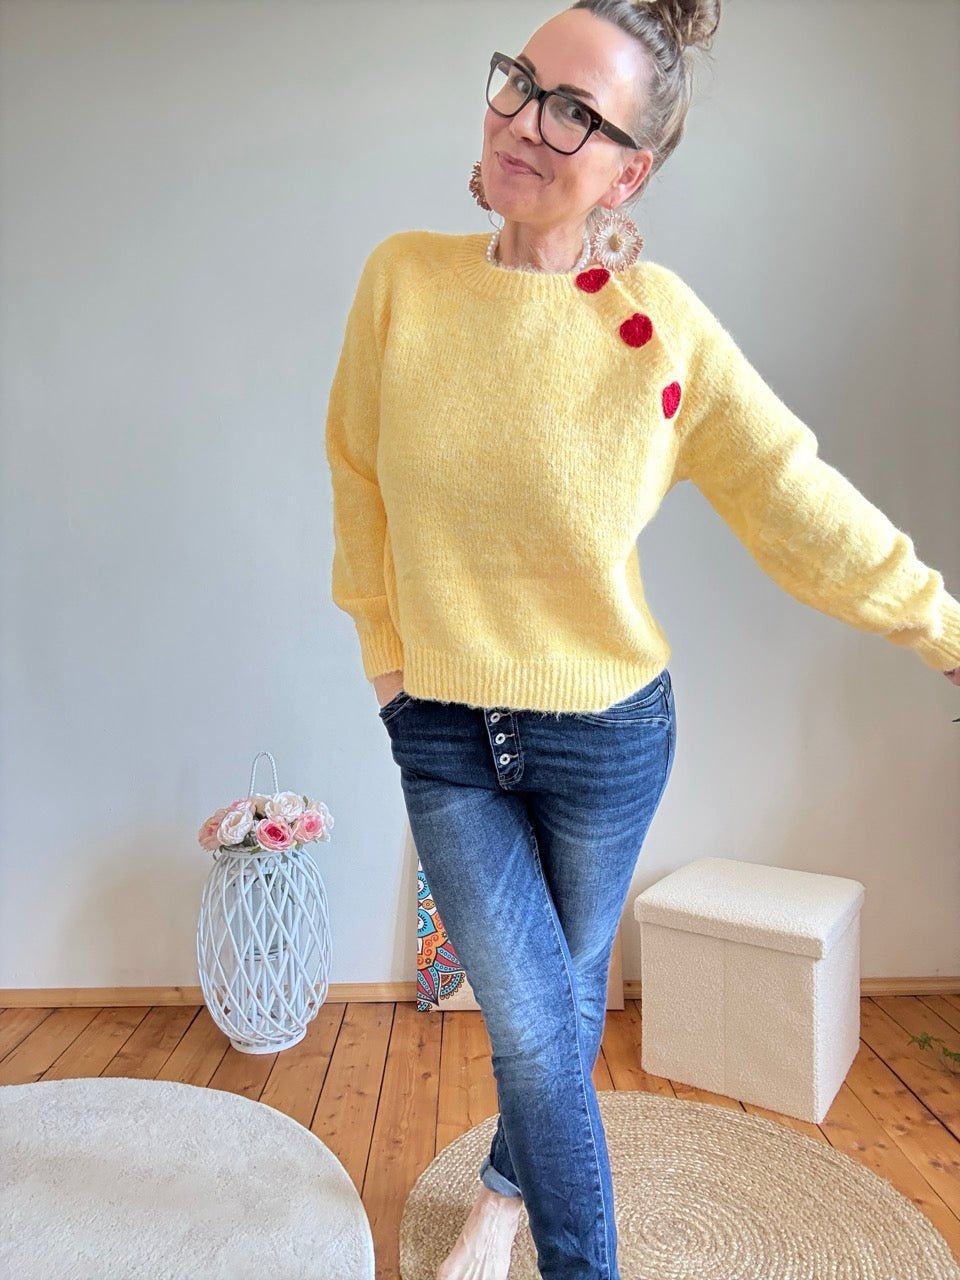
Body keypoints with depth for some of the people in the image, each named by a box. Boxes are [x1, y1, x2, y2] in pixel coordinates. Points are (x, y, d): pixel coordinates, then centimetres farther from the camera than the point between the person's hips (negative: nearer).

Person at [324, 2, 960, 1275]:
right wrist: (388, 654, 8)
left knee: (566, 999, 20)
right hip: (443, 732, 1)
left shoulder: (663, 326, -14)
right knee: (532, 1022, 7)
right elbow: (361, 479, 3)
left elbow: (801, 503, -5)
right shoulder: (400, 277, -8)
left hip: (606, 735, 0)